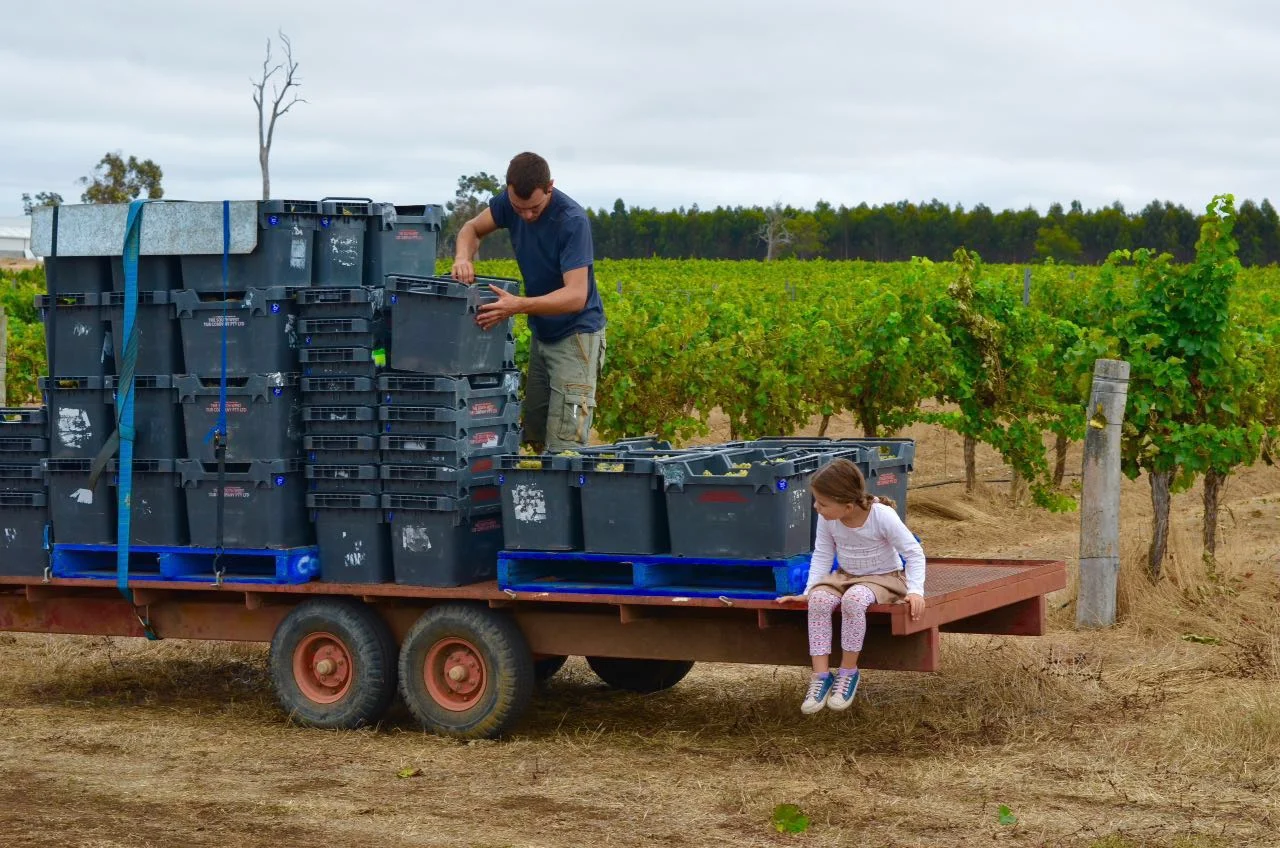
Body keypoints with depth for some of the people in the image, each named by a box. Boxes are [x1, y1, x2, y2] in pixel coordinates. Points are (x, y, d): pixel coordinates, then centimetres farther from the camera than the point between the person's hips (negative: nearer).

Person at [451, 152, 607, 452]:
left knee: (563, 445, -13)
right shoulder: (510, 202, -6)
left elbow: (576, 296, -30)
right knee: (535, 437, 8)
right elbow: (472, 228, 9)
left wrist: (519, 305, -43)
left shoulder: (572, 221, -25)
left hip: (575, 335, -7)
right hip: (541, 333, 7)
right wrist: (463, 256, -15)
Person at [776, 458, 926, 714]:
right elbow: (822, 556, 1)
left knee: (853, 599, -38)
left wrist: (915, 591, -28)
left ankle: (849, 672, -20)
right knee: (819, 599, -29)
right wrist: (808, 591, -10)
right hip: (845, 576, 5)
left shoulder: (882, 516, -24)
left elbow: (914, 553, -16)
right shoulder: (827, 519, -12)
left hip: (883, 578, -4)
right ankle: (821, 675, -26)